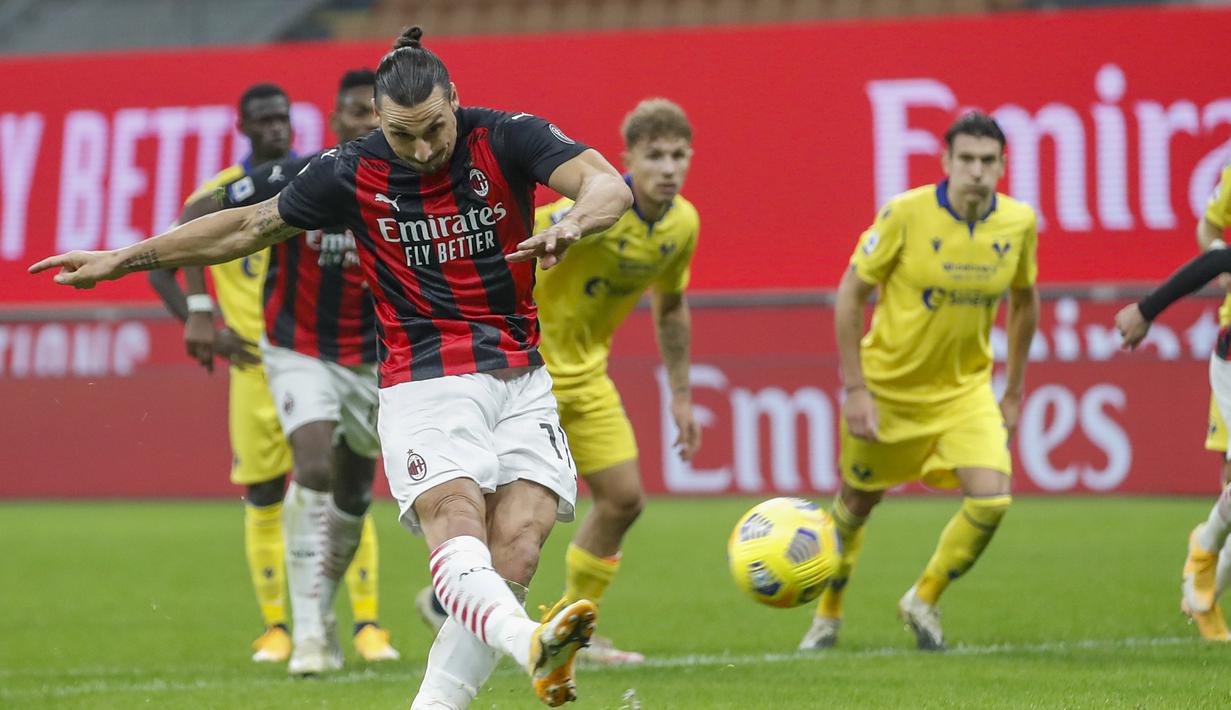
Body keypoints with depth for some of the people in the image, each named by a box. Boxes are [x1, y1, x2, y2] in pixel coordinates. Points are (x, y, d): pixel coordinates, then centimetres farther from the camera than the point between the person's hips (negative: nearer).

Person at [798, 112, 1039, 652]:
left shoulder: (1018, 222, -8)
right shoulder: (905, 214, -19)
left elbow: (1024, 301, 10)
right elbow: (849, 294, -12)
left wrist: (1013, 392, 12)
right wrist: (855, 389, -15)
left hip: (965, 389, 2)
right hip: (889, 385, -2)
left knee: (991, 500, -15)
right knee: (856, 503, 11)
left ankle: (924, 601, 10)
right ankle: (828, 614, 37)